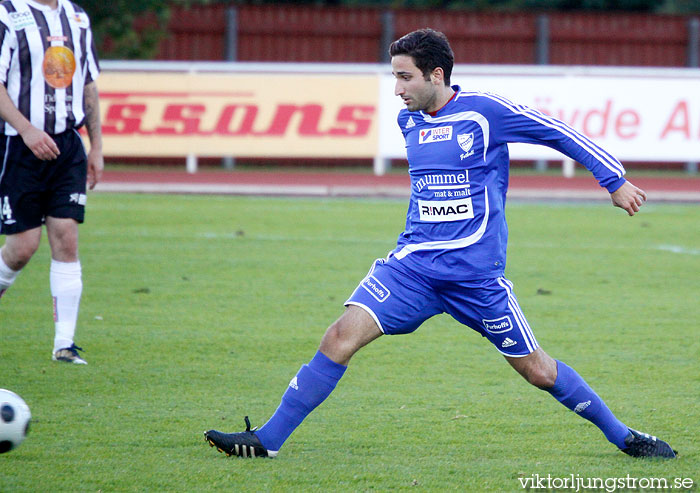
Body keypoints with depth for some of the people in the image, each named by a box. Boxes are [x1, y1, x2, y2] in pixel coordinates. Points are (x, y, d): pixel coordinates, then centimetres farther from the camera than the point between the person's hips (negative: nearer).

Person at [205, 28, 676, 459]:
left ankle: (622, 436, 21)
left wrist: (616, 181, 3)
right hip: (413, 263, 4)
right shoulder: (409, 121, 9)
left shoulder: (485, 111, -9)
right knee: (343, 335, -13)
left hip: (476, 272, -4)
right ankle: (268, 439, -10)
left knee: (537, 370, 1)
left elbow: (559, 133, 0)